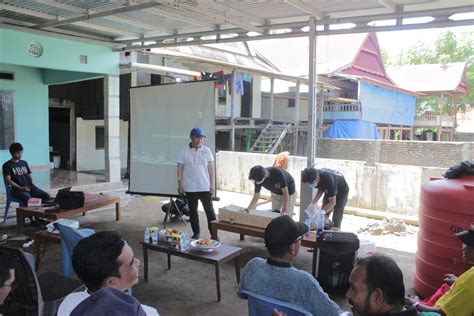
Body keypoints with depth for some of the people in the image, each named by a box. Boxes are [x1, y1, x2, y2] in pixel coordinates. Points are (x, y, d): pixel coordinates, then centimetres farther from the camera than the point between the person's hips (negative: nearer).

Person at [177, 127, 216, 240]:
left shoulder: (207, 151, 1)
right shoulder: (184, 152, -1)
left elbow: (211, 168, 2)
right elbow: (180, 169, 1)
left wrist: (212, 184, -2)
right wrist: (180, 184, -4)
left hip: (205, 187, 0)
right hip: (190, 188, 0)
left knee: (209, 210, 2)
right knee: (193, 211, 10)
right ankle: (196, 232, 23)